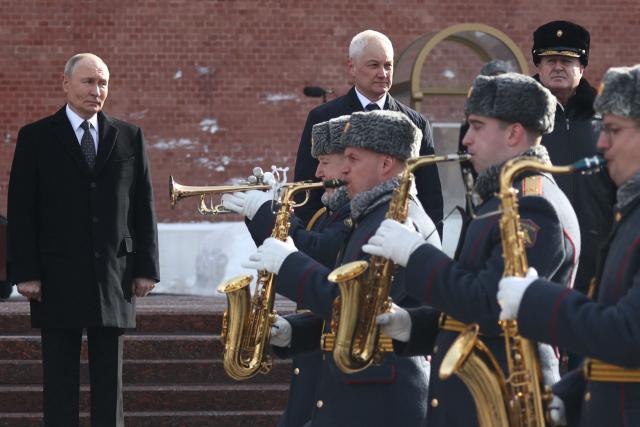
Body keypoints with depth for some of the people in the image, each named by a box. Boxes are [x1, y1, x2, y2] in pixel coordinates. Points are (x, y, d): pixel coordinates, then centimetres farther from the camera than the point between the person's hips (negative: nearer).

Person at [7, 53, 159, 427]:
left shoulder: (129, 137, 9)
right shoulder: (36, 138, 2)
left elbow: (144, 207, 9)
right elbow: (21, 211, -1)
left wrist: (146, 267, 2)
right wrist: (26, 272, -8)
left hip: (114, 278, 2)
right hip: (58, 280, -2)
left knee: (109, 379, 5)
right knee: (60, 382, 1)